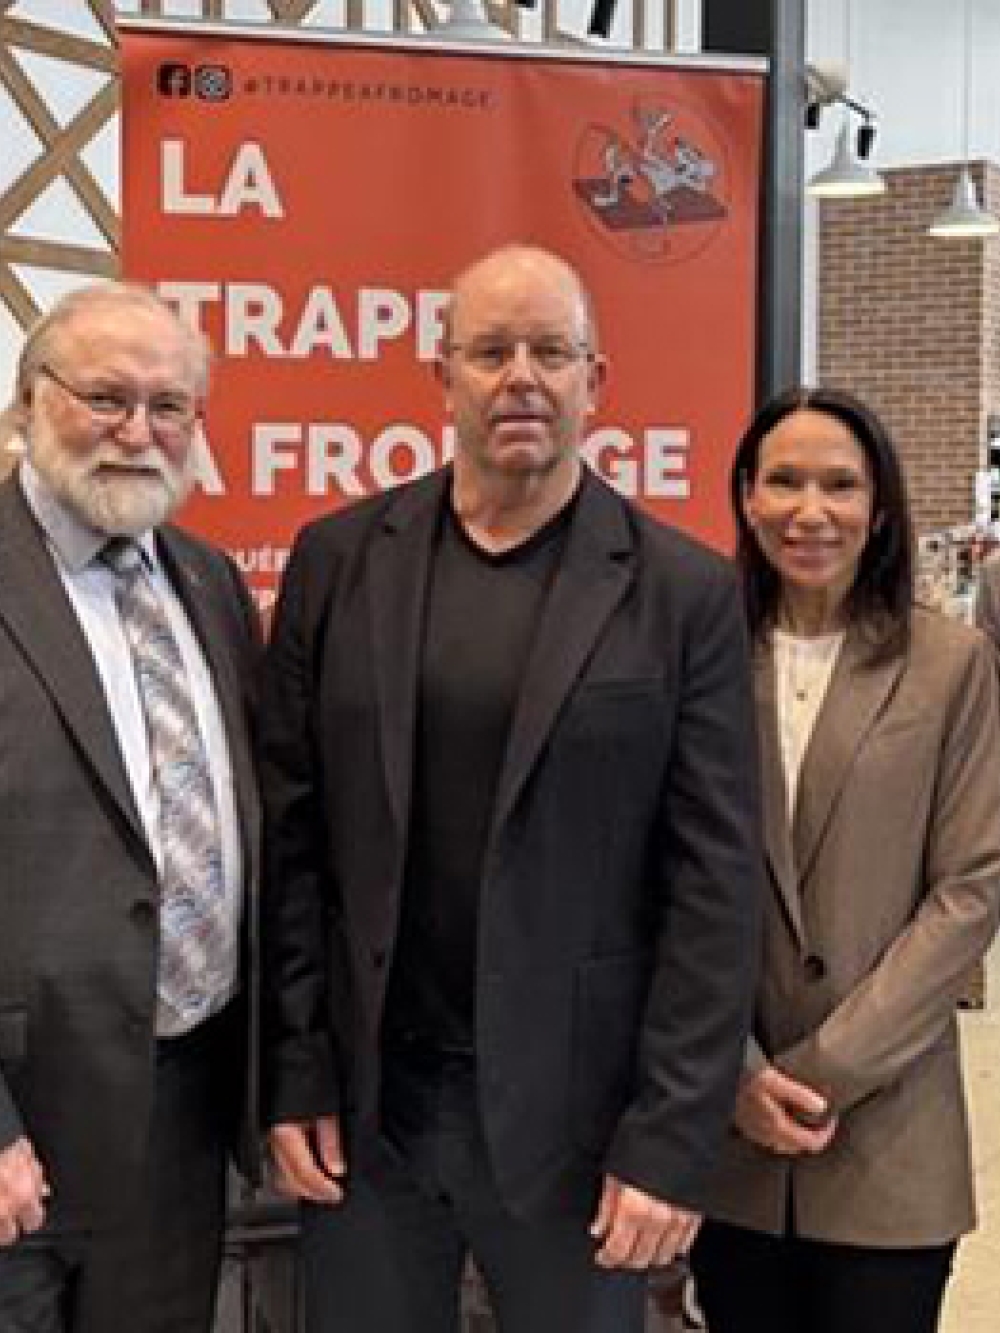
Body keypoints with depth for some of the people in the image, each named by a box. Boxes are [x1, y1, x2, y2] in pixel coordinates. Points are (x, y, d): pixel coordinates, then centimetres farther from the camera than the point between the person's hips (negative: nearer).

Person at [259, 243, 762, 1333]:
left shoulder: (684, 593, -5)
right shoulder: (338, 560, 2)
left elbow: (715, 884, -6)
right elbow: (289, 836, 3)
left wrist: (672, 1139, -9)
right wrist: (291, 1071, -1)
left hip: (573, 1111, -2)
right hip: (362, 1100, 2)